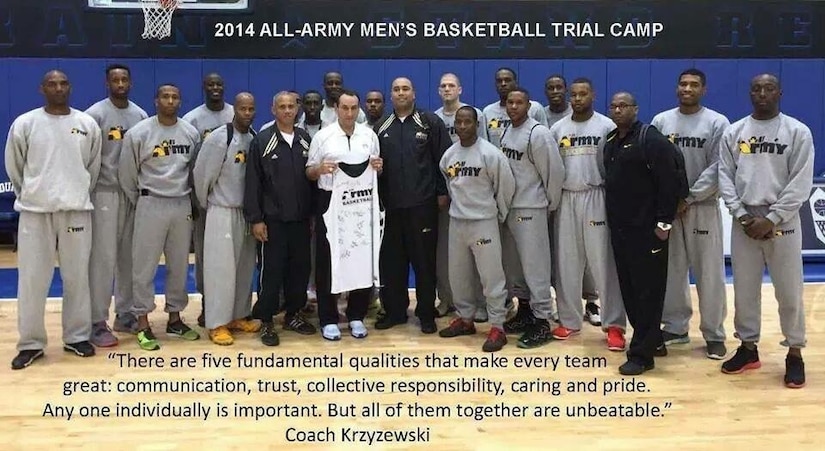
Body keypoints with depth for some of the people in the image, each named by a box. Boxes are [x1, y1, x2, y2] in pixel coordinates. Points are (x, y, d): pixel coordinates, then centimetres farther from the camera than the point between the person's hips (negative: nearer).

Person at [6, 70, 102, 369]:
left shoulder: (88, 124, 4)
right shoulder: (24, 124, 0)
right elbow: (14, 167, 9)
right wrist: (31, 195, 13)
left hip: (76, 210, 1)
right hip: (35, 211, -1)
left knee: (77, 277, 7)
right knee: (32, 279, 2)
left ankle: (77, 337, 19)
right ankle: (30, 343, 12)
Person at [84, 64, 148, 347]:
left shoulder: (141, 116, 10)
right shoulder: (95, 114, -5)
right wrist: (89, 191, -10)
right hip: (105, 193, -5)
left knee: (129, 256, 10)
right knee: (103, 257, -5)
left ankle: (125, 314, 20)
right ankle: (98, 322, 1)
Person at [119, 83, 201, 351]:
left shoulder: (191, 133, 4)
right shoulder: (139, 133, -6)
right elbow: (127, 174, 1)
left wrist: (192, 200, 10)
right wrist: (139, 202, 5)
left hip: (183, 205, 4)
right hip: (151, 204, -3)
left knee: (179, 265, 10)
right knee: (144, 266, -1)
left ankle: (174, 318, 23)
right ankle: (143, 324, 8)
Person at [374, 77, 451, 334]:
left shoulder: (430, 123, 2)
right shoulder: (382, 128, 13)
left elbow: (444, 159, -1)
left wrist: (442, 192, -5)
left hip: (423, 204, -3)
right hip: (390, 205, 3)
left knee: (424, 260, 3)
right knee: (391, 261, 8)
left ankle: (426, 314, 13)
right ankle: (394, 311, 20)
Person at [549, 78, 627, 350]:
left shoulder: (606, 126, -1)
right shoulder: (557, 129, 8)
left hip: (595, 198, -3)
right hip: (566, 199, 4)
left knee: (603, 262, -3)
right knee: (567, 263, 7)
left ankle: (614, 325, 2)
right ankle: (569, 320, 18)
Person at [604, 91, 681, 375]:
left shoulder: (651, 140, -9)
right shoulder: (610, 142, 14)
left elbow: (668, 182, -15)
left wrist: (664, 222, -17)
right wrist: (611, 218, 15)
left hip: (646, 229, -8)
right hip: (619, 228, 8)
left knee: (648, 291, -3)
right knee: (629, 289, 12)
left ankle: (642, 354, 2)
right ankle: (652, 340, 27)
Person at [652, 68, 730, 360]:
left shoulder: (717, 123, -1)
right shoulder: (660, 121, 7)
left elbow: (718, 167, -8)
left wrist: (689, 198, -14)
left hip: (703, 206, -3)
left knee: (709, 273, 0)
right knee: (671, 270, 9)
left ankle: (714, 334, 10)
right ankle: (675, 327, 21)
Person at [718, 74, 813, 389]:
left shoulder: (798, 132, -1)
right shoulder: (734, 132, 7)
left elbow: (801, 182, -7)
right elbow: (725, 176, 4)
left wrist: (772, 219, -14)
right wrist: (741, 215, -8)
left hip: (782, 222, -2)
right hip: (744, 222, 3)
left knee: (789, 292, 2)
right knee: (745, 290, 9)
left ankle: (794, 353, 15)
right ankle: (748, 348, 22)